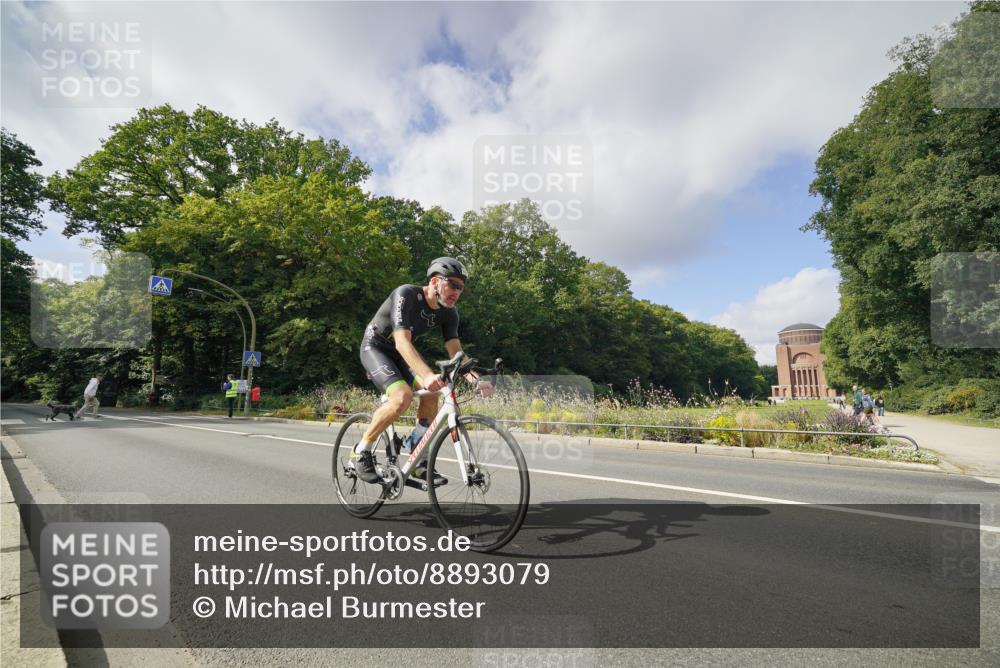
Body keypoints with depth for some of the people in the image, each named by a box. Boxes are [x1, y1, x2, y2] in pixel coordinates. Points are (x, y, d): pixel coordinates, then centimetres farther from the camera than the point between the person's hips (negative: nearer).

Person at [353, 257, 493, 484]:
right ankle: (361, 452, -9)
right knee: (403, 396, -28)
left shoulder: (449, 313, -10)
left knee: (431, 393, -15)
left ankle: (418, 460, -1)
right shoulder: (405, 295, -29)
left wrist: (475, 380, -32)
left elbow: (456, 352, -14)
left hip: (399, 354, 6)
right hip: (374, 347, -6)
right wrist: (427, 375, -55)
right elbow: (402, 342, -40)